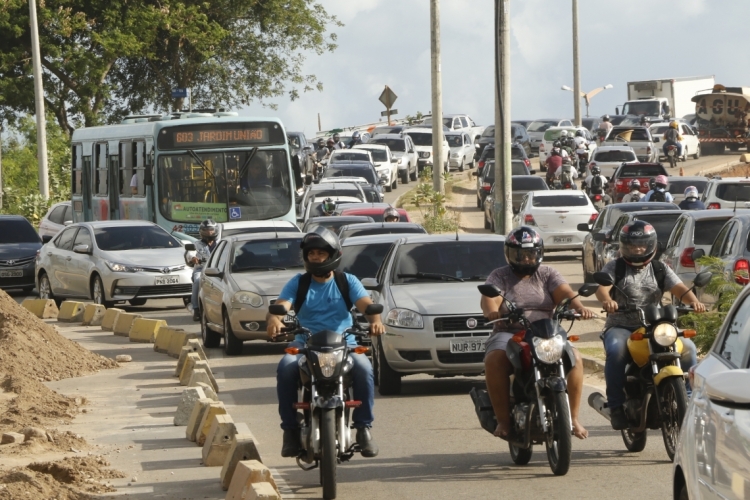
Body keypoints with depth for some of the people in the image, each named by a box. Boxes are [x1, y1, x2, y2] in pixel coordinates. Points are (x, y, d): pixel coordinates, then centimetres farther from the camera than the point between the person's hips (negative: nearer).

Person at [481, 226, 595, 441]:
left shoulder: (547, 274, 15)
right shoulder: (500, 276, 9)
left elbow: (565, 293, -3)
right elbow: (489, 298, -9)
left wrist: (579, 307, -25)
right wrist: (492, 312, -34)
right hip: (509, 333, -2)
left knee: (575, 358, -25)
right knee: (495, 360, -34)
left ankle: (573, 418, -15)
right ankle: (503, 420, -30)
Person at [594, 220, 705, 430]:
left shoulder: (660, 270, 13)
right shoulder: (614, 268, 6)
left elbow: (679, 288, -1)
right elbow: (602, 286, -12)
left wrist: (693, 301, -23)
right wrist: (607, 300, -36)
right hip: (621, 326, -3)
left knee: (687, 347, -17)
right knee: (615, 350, -35)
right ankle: (616, 406, -29)